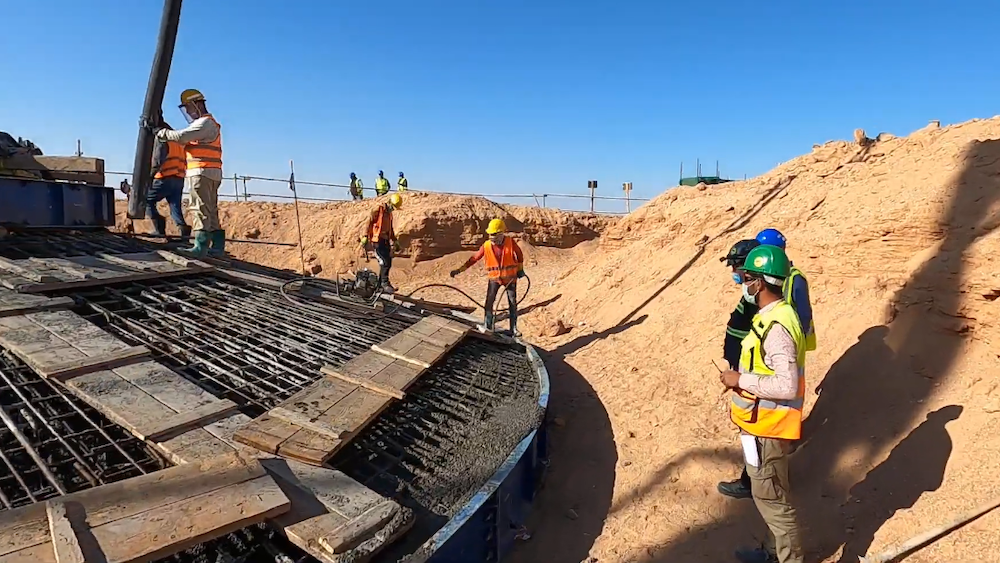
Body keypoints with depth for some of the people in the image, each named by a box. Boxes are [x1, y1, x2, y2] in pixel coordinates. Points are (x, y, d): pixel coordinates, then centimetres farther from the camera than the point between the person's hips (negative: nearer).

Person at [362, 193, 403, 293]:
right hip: (378, 241, -8)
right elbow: (370, 222, -11)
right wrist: (366, 236, -17)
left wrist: (395, 241, 27)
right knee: (385, 263, -15)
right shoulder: (379, 209, -6)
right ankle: (385, 283, -7)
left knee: (388, 263, 6)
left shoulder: (389, 213, 19)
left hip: (386, 241, 8)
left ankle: (380, 284, 13)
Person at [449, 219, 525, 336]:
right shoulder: (486, 246, -14)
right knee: (489, 301, -2)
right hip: (494, 278, 1)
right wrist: (459, 270, -15)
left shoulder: (510, 242, -16)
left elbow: (519, 254, 2)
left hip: (510, 277, 0)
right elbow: (474, 258, -10)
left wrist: (520, 269, 7)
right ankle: (487, 325, 15)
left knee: (513, 303, 8)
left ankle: (514, 328, 21)